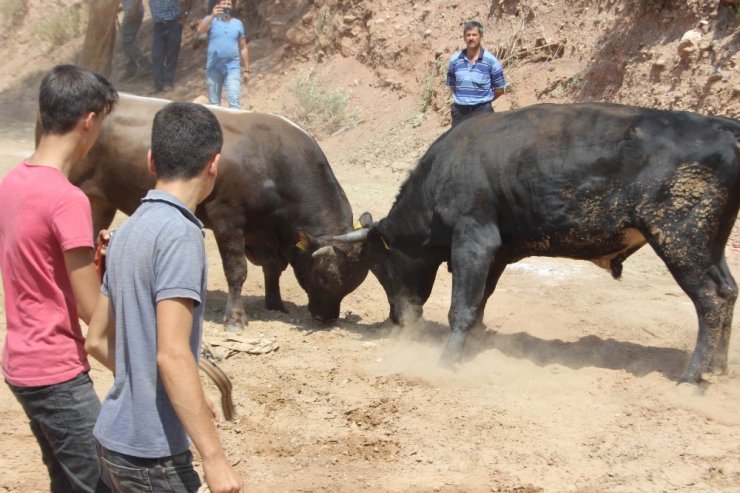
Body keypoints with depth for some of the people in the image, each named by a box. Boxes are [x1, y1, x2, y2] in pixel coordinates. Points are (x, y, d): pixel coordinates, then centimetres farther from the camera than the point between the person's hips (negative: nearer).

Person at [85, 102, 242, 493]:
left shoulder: (128, 231, 7)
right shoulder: (179, 233, -17)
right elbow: (172, 354, -24)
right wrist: (214, 457, -23)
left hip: (115, 441, 8)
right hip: (152, 453, -8)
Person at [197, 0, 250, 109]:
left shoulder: (238, 23, 10)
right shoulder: (211, 20, 3)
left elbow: (243, 48, 12)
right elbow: (200, 30, -20)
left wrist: (246, 69, 10)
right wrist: (212, 16, -34)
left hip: (232, 68, 0)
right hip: (214, 68, 0)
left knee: (234, 101, -13)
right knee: (214, 103, 8)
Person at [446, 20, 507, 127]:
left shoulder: (491, 61, -4)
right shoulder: (455, 60, 4)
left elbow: (499, 89, 2)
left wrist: (483, 100, 2)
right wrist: (463, 99, 5)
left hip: (482, 111, -3)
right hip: (459, 111, 3)